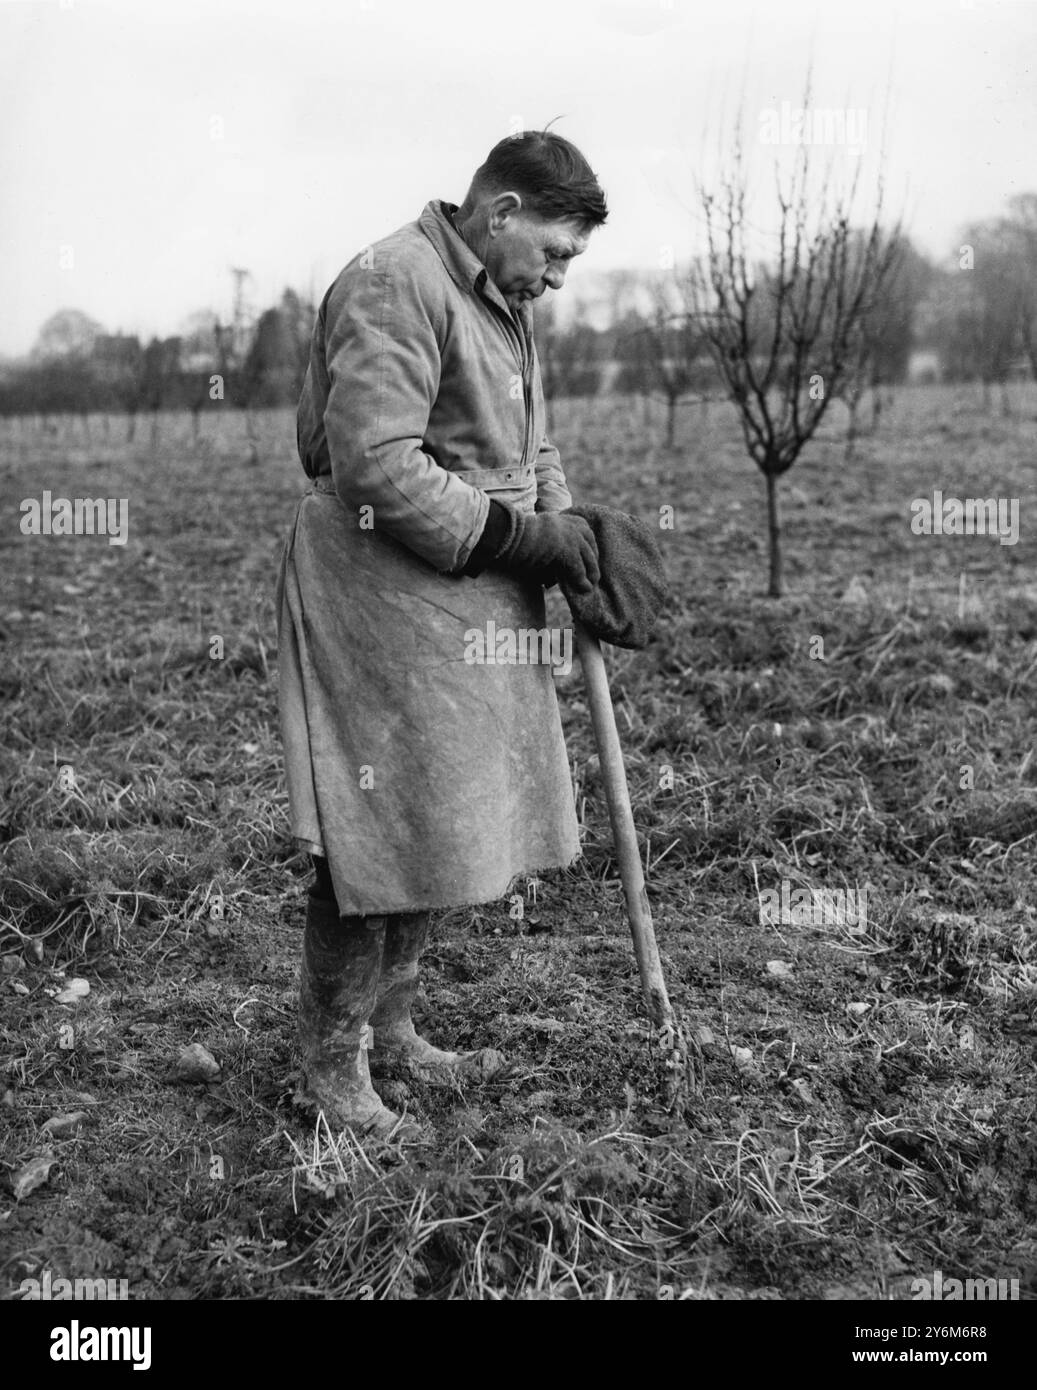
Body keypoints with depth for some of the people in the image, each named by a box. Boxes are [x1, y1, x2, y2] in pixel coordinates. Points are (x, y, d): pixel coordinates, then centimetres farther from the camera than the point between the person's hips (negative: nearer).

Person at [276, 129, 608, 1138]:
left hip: (470, 602, 10)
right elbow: (378, 468, -23)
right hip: (382, 595, -10)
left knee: (437, 824, 14)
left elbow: (528, 447, 22)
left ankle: (391, 1029, 30)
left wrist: (566, 533, 3)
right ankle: (331, 1061, 15)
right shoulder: (392, 286, -14)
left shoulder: (503, 303, 18)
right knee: (376, 832, -3)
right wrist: (520, 533, -18)